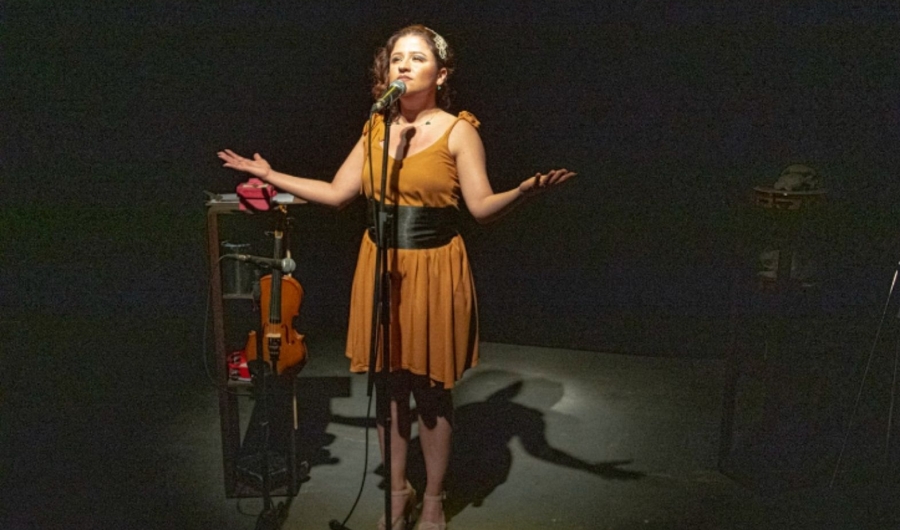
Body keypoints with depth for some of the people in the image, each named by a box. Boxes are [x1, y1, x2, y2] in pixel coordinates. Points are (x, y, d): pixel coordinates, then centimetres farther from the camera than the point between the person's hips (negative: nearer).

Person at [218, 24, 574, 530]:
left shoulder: (459, 131, -5)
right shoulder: (376, 128, 8)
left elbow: (482, 206, -11)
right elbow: (336, 193, 10)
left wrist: (523, 191, -31)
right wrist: (271, 176, 11)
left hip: (434, 268, -4)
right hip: (381, 266, 4)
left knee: (431, 389, 6)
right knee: (389, 384, 11)